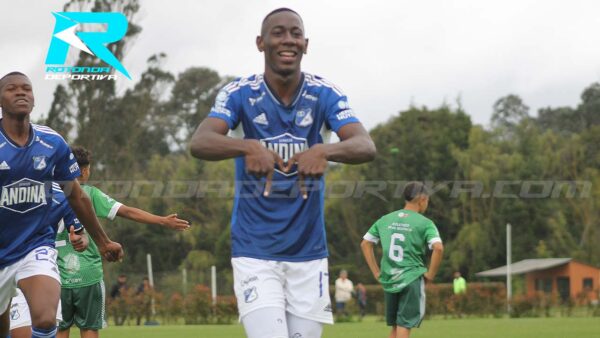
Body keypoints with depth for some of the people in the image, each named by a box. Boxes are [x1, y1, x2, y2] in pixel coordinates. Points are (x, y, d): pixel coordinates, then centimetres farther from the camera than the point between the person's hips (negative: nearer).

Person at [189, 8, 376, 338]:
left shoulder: (324, 95, -2)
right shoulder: (240, 94, -6)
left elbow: (366, 146, -18)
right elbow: (199, 142, -23)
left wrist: (325, 151, -39)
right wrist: (249, 147, -43)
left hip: (308, 253, 2)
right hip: (255, 252, -2)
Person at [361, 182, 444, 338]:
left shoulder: (385, 220, 10)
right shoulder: (425, 223, -6)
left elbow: (365, 244, 13)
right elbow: (438, 248, -20)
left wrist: (376, 272, 13)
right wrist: (430, 274, -8)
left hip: (389, 280, 5)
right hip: (412, 279, -5)